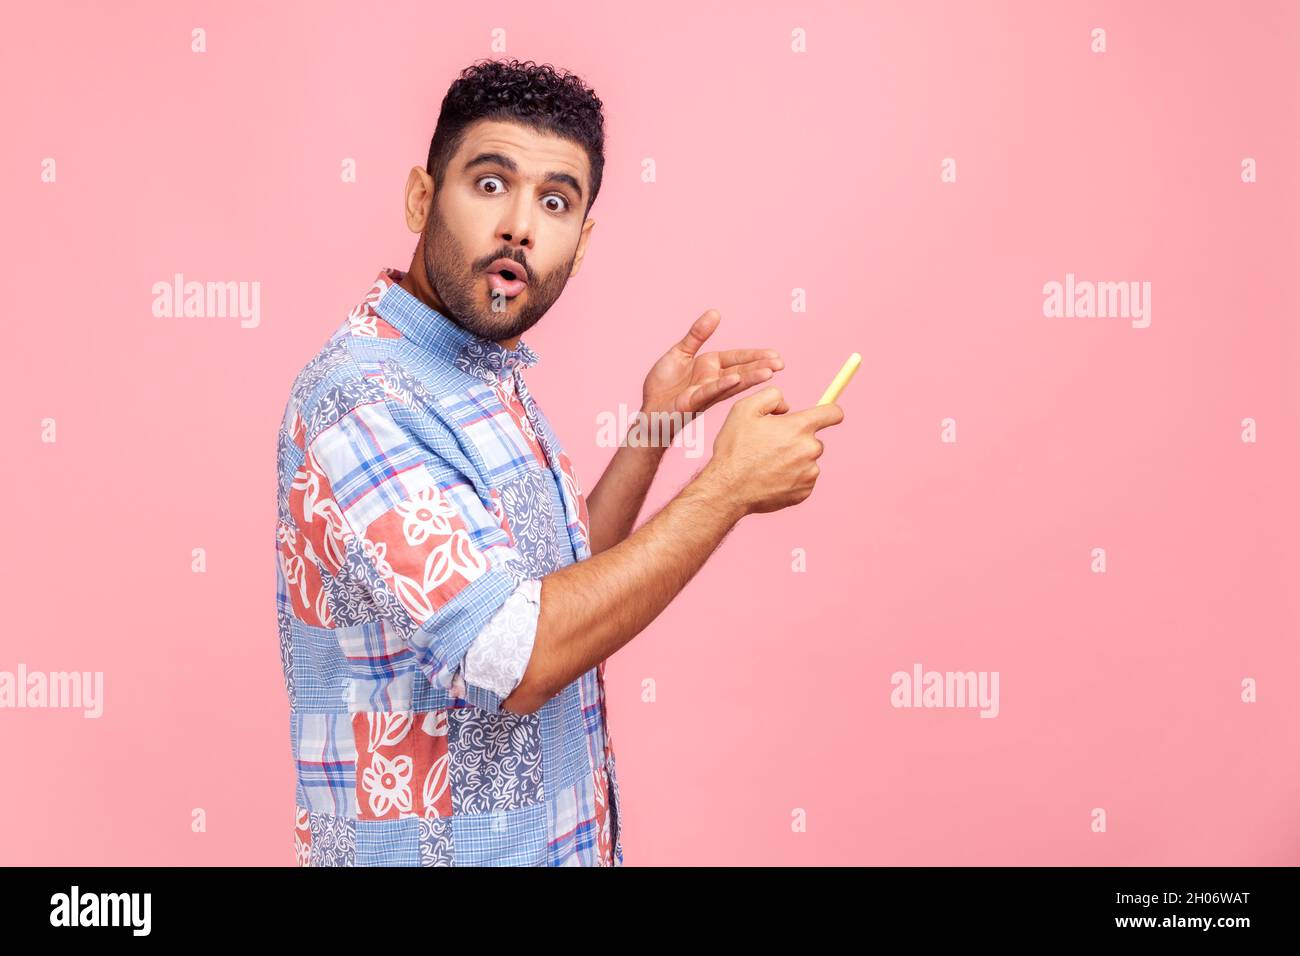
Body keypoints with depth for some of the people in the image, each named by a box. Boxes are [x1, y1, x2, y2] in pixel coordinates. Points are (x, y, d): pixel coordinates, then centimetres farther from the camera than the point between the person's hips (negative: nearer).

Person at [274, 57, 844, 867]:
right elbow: (516, 657, -30)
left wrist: (657, 426, 2)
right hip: (437, 843, -8)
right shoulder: (358, 398, -23)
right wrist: (728, 487, -24)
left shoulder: (489, 377, 4)